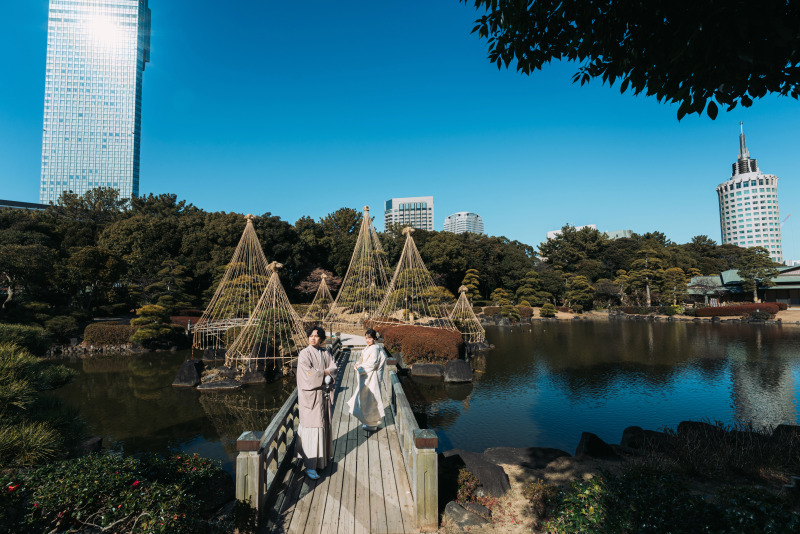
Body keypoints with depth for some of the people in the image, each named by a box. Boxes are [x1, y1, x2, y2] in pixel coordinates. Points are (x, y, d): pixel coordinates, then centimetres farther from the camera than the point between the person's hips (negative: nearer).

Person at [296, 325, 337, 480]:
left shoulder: (325, 353, 8)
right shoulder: (304, 354, -9)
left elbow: (334, 368, 1)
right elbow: (309, 373, -18)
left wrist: (321, 372, -17)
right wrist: (326, 372, -9)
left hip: (323, 393, 6)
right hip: (310, 395, -6)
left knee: (323, 424, 15)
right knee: (312, 427, -7)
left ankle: (323, 454, 33)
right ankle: (310, 466, -2)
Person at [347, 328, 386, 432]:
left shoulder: (375, 349, -18)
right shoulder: (368, 348, 10)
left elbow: (372, 364, -22)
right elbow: (362, 360, 15)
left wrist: (360, 367, -13)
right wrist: (358, 364, -5)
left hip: (371, 378, -10)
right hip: (366, 378, 10)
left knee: (370, 400, 0)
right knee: (364, 398, 18)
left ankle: (372, 424, 12)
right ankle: (367, 421, 32)